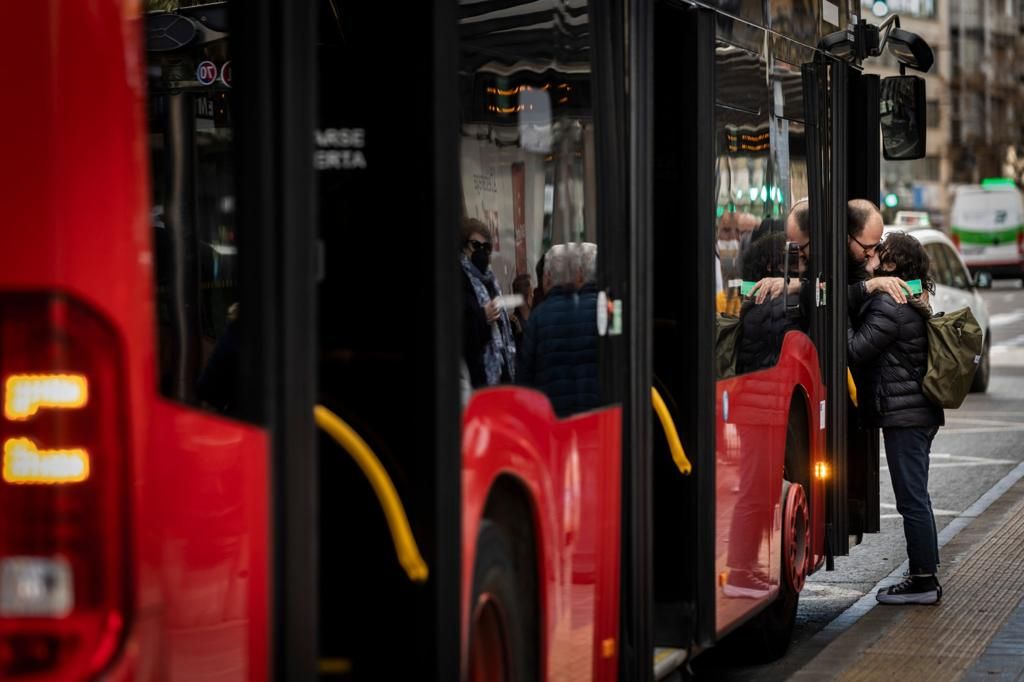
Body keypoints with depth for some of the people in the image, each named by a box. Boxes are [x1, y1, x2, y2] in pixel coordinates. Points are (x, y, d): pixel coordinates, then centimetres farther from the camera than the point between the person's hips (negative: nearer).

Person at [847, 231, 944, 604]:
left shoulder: (890, 306, -17)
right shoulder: (914, 304, 15)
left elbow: (855, 349, -18)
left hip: (902, 414, -10)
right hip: (919, 410, 10)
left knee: (912, 500, -6)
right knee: (916, 499, 14)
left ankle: (924, 581, -2)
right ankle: (924, 576, 19)